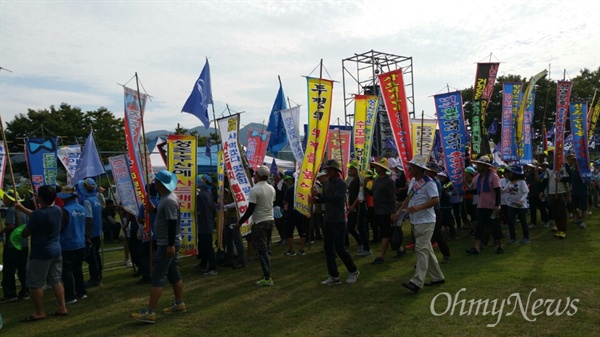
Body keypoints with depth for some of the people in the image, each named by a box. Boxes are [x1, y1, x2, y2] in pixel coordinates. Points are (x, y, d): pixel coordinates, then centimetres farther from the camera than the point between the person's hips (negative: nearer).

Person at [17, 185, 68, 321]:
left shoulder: (38, 214, -22)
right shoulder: (57, 209, 2)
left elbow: (25, 233, -10)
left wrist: (21, 233, 14)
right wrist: (23, 208, 28)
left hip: (40, 253, -8)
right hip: (56, 250, 8)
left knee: (35, 284, 5)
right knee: (55, 280, 15)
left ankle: (40, 312, 12)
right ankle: (62, 307, 18)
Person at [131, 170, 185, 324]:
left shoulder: (169, 200, -21)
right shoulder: (166, 197, 11)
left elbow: (172, 223, -25)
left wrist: (170, 245, -26)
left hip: (167, 244, -10)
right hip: (168, 243, 10)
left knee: (158, 277, -8)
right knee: (173, 273, 15)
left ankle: (150, 312, -5)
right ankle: (179, 304, 25)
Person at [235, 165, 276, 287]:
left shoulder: (255, 190, -16)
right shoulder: (271, 189, 7)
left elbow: (250, 209, -18)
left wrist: (240, 222, -10)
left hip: (260, 223, -7)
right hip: (270, 220, 8)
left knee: (262, 251, -3)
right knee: (265, 249, 16)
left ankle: (267, 278, -3)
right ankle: (266, 274, 22)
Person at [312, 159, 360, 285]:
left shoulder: (341, 184, -12)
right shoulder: (327, 183, 10)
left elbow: (336, 199, -24)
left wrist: (318, 194, -23)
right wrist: (316, 199, -5)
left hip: (338, 221, -7)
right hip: (327, 220, 7)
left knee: (340, 248, -3)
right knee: (328, 248, 6)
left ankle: (353, 271, 19)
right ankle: (334, 276, 16)